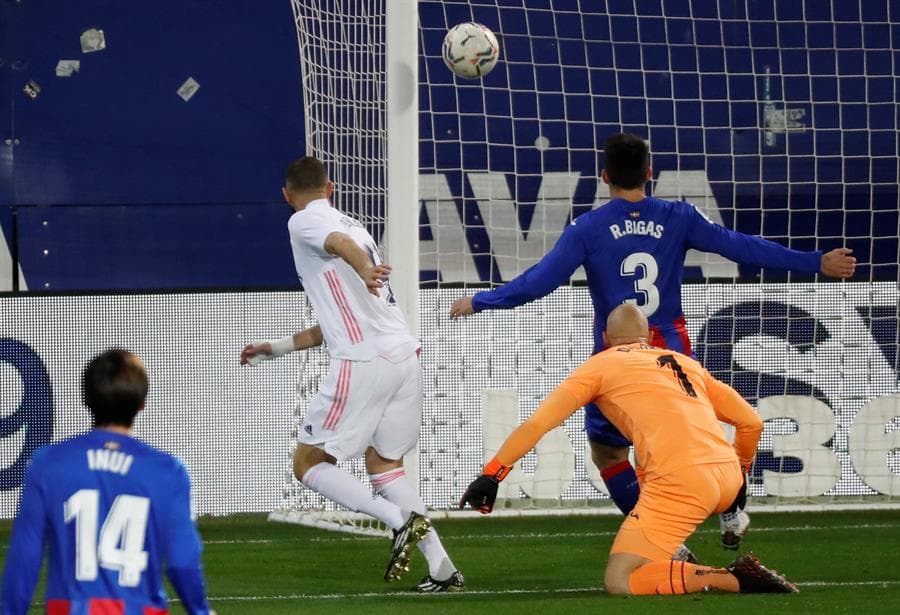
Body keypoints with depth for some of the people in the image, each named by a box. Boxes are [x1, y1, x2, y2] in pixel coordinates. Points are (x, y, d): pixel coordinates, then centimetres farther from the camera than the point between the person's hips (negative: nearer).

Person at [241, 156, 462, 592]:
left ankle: (401, 520, -16)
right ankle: (442, 569, 9)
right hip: (404, 355, 8)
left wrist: (365, 270, -43)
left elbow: (342, 242, -23)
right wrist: (276, 348, 40)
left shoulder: (304, 221, 3)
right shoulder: (349, 224, 27)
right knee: (383, 464, 20)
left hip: (363, 363, -8)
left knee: (309, 465, 3)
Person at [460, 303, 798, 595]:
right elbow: (751, 422, 27)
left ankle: (736, 579, -15)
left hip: (682, 482, -7)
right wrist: (740, 473, 43)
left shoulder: (600, 365, 15)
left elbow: (535, 425, 9)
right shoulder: (686, 363, 27)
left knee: (618, 582, -6)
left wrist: (491, 474, 13)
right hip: (728, 476, 7)